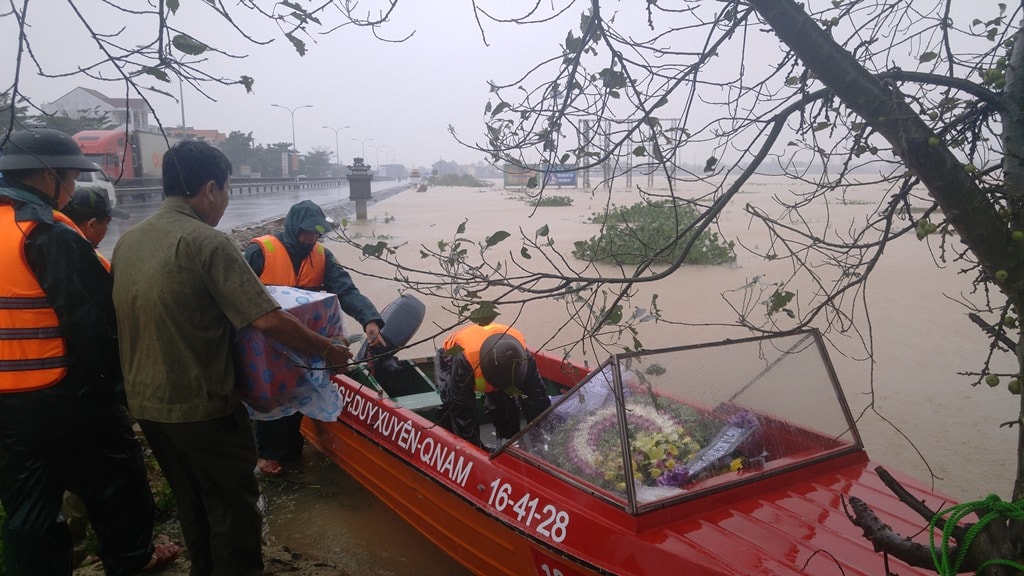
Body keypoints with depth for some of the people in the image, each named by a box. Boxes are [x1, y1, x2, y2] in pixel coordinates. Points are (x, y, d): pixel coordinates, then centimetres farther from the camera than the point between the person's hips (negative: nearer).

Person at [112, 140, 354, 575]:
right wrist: (327, 350, -14)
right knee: (232, 503, 8)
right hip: (202, 405, -8)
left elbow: (152, 313, 15)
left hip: (145, 402, 8)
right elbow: (268, 321, -26)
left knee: (190, 499, 23)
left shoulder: (127, 240, 4)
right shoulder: (207, 242, -20)